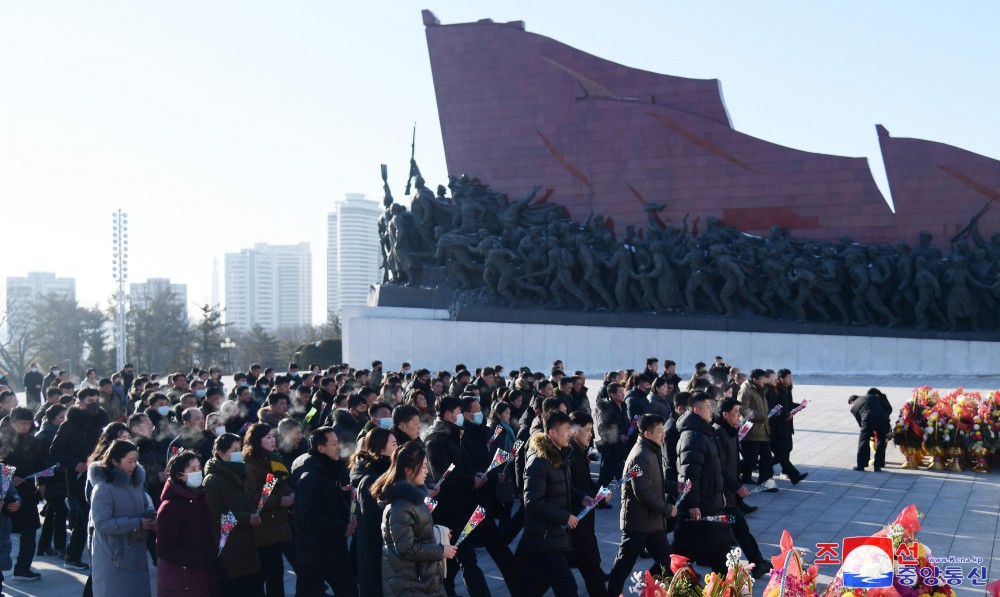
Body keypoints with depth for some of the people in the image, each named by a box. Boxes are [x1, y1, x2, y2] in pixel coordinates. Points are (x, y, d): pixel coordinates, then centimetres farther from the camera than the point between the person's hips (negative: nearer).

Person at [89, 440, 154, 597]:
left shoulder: (136, 483, 9)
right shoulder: (103, 488, -16)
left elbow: (146, 505, 22)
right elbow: (101, 523, -22)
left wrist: (151, 516, -4)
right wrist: (137, 524, -21)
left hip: (136, 553, 7)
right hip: (113, 557, -7)